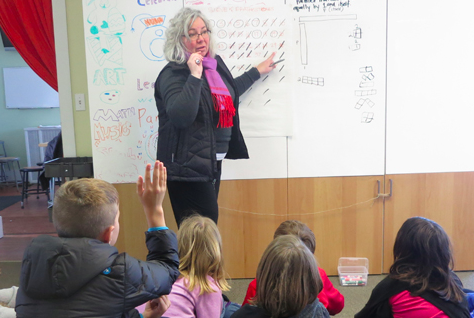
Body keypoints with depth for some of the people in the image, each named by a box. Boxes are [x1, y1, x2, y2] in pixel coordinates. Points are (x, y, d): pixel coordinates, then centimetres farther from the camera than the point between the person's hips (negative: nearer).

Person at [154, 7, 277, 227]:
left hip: (213, 161, 8)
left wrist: (257, 71, 37)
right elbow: (180, 117, -30)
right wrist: (194, 75, -29)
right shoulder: (173, 74, -15)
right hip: (187, 167, -8)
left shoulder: (215, 63, 10)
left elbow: (228, 92, 31)